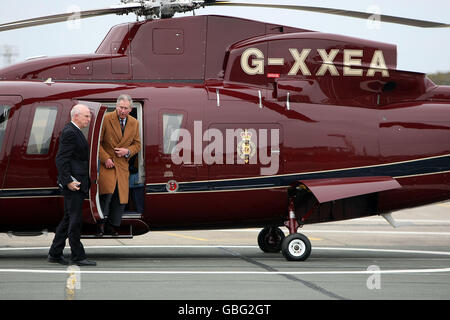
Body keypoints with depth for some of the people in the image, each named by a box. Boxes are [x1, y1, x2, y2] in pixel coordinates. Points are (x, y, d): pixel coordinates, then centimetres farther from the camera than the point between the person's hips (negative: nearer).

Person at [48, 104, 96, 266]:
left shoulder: (75, 132, 18)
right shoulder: (69, 132, -14)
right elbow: (61, 159, -20)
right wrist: (68, 181, -23)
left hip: (78, 182, 11)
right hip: (73, 182, -11)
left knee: (68, 219, 12)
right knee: (75, 219, -6)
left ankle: (55, 253, 16)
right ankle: (78, 256, -3)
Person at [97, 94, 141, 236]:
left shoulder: (134, 123, 8)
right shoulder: (106, 119, -6)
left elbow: (137, 144, 15)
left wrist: (128, 151, -6)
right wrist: (105, 158, -14)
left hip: (122, 165, 5)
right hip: (106, 163, -5)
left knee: (120, 198, 2)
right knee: (107, 192, -22)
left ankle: (112, 227, 15)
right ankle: (101, 223, -6)